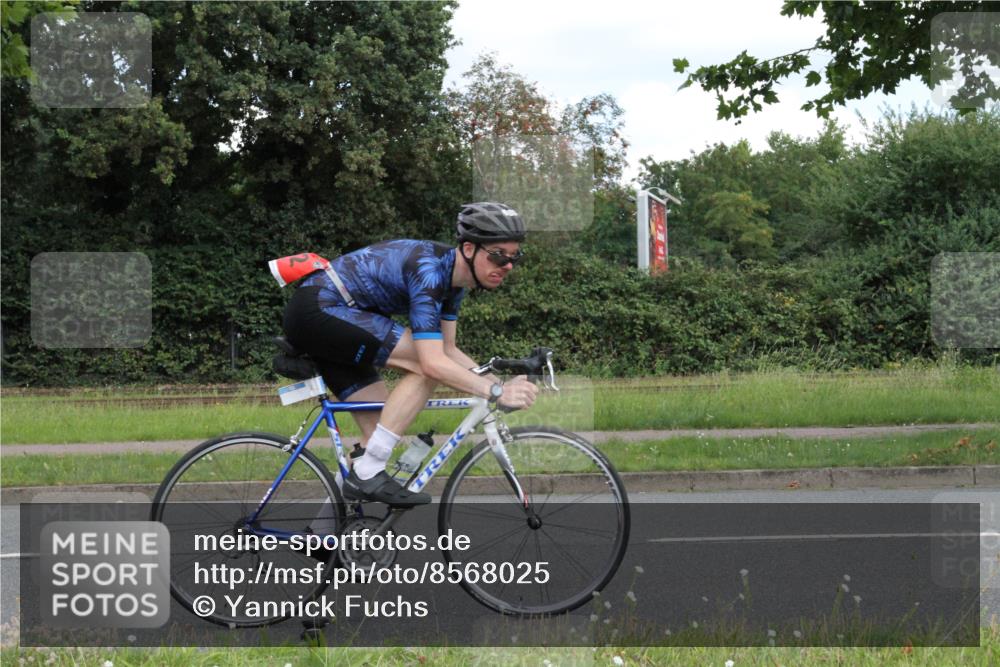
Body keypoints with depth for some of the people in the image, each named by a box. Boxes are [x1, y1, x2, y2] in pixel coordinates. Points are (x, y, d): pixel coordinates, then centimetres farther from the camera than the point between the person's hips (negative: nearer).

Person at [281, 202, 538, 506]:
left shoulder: (454, 275, 7)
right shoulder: (428, 270, -23)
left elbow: (447, 350, 11)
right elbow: (433, 362, -29)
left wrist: (498, 384, -2)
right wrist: (496, 391, -30)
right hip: (317, 309, -10)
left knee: (382, 432, 7)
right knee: (426, 367, -20)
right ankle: (367, 474, -17)